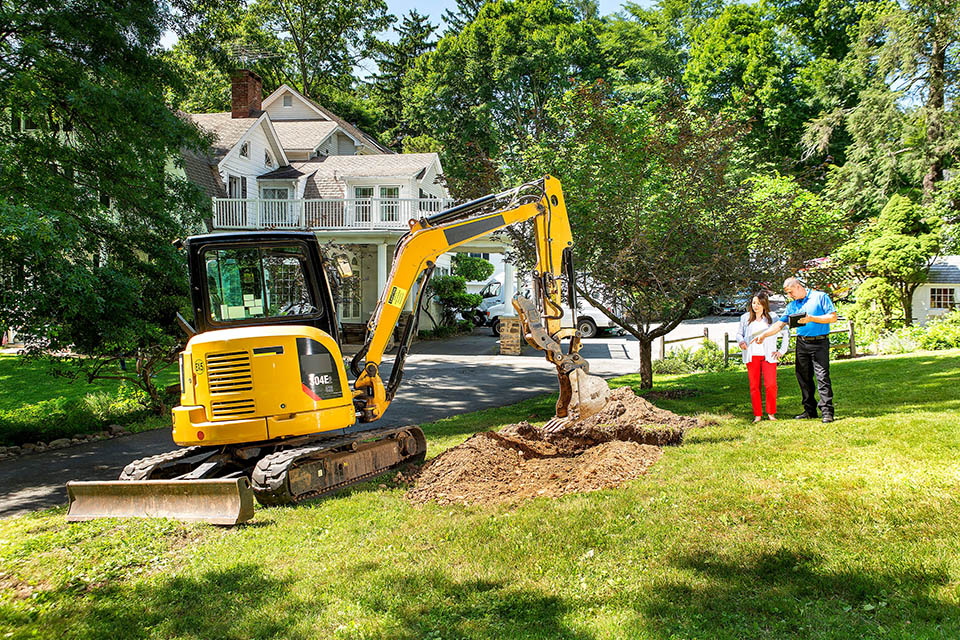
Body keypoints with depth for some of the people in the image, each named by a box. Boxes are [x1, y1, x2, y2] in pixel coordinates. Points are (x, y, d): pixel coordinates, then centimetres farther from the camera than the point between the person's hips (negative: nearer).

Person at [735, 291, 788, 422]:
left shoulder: (772, 318, 7)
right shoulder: (745, 318, 10)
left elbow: (786, 332, 14)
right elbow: (739, 333, 18)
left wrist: (782, 351, 7)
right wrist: (741, 342, -5)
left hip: (768, 356, -1)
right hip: (751, 356, 1)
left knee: (771, 385, -10)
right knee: (754, 386, -1)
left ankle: (771, 413, 5)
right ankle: (757, 415, 6)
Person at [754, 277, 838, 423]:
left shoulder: (820, 297, 0)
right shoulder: (792, 305, 16)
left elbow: (833, 317, -6)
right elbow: (780, 324, 15)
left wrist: (811, 319, -15)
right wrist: (764, 335, 4)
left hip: (819, 342, -6)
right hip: (802, 344, 6)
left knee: (822, 376, -11)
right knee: (803, 378, 6)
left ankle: (827, 412, -9)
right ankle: (810, 410, 14)